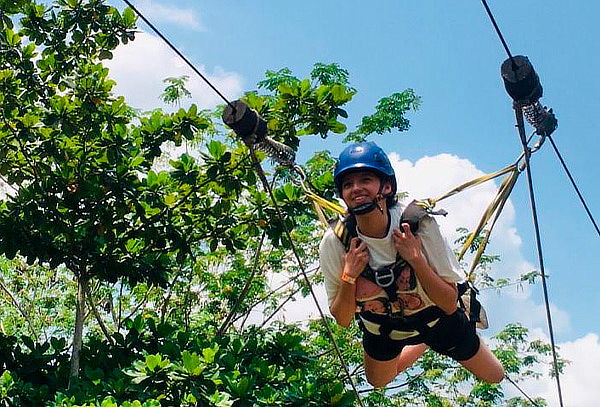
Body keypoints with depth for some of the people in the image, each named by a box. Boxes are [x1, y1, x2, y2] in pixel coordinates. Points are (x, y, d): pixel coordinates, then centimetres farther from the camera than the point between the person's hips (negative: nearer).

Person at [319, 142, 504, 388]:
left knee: (494, 377, 17)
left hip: (436, 318, -1)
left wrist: (415, 258, -41)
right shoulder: (334, 243, -29)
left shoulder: (418, 223, -33)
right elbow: (343, 320, -20)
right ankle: (424, 344, 52)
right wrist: (349, 276, -36)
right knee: (378, 383, 29)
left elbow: (450, 305, -30)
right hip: (381, 328, 1)